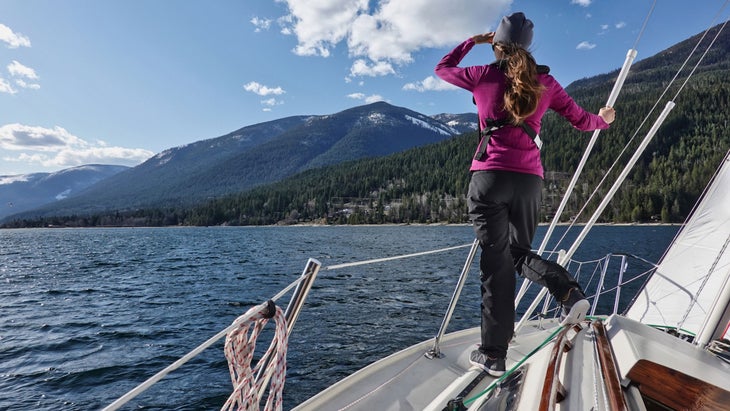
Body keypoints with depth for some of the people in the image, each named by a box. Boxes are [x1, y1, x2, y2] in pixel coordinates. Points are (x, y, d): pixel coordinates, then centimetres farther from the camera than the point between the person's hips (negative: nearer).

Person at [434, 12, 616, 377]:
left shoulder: (483, 75, 6)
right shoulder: (544, 82, 12)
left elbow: (442, 68, 23)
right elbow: (581, 120, 20)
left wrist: (472, 41, 33)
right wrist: (604, 120, 42)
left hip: (489, 177, -3)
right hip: (529, 180, 3)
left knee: (496, 262, 1)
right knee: (519, 252, 22)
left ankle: (493, 354, 7)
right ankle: (570, 292, -4)